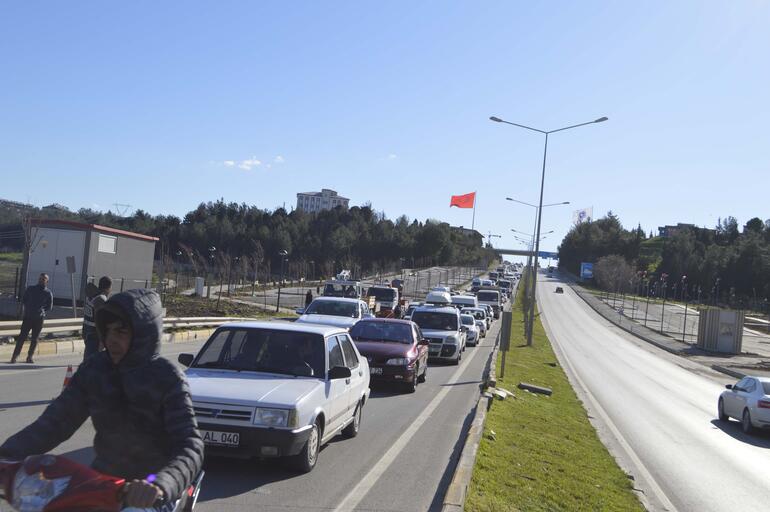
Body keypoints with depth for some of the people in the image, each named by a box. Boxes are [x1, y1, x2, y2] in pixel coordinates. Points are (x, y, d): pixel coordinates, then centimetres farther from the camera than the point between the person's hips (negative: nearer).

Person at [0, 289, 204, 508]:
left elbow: (190, 448, -27)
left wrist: (160, 485, -46)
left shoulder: (167, 379, -19)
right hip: (103, 479, 5)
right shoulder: (94, 368, -5)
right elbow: (56, 422, -5)